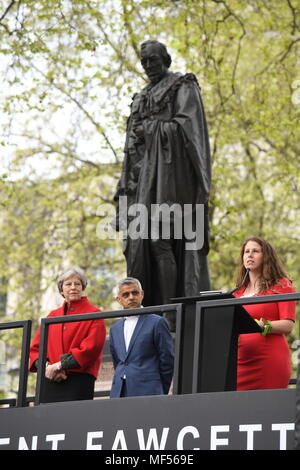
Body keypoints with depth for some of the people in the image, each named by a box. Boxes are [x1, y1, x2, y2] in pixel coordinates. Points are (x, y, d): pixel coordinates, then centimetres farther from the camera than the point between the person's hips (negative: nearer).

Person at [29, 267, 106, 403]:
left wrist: (58, 366, -10)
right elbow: (35, 348, 16)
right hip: (49, 381, 4)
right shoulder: (52, 315, 19)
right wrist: (46, 366, -5)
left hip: (78, 381, -4)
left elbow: (90, 349, -7)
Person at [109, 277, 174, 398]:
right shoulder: (115, 329, 19)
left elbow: (167, 360, 1)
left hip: (147, 393, -5)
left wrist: (161, 392, 3)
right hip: (119, 393, 5)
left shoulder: (157, 322, 1)